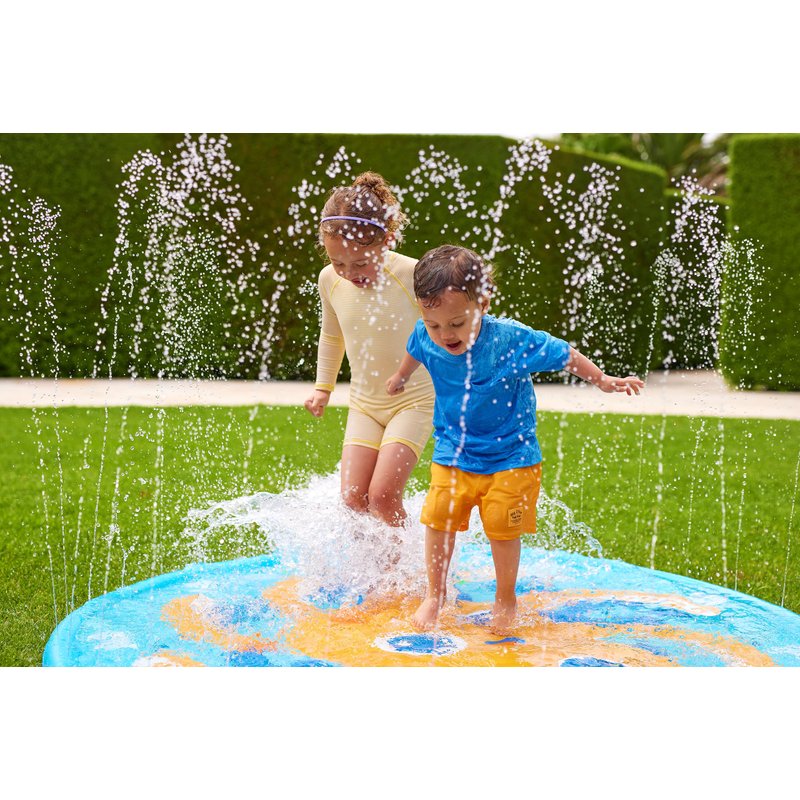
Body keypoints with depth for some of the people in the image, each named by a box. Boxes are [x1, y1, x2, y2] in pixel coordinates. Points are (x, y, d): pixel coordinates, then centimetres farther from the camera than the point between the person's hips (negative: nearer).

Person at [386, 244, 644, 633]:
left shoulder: (512, 339, -25)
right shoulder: (426, 338, -15)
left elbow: (564, 355, -9)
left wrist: (604, 381, -1)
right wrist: (400, 378, 31)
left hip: (510, 457, -3)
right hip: (452, 452, 3)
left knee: (502, 527, -2)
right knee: (439, 517, -6)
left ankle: (505, 597, 24)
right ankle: (435, 594, 17)